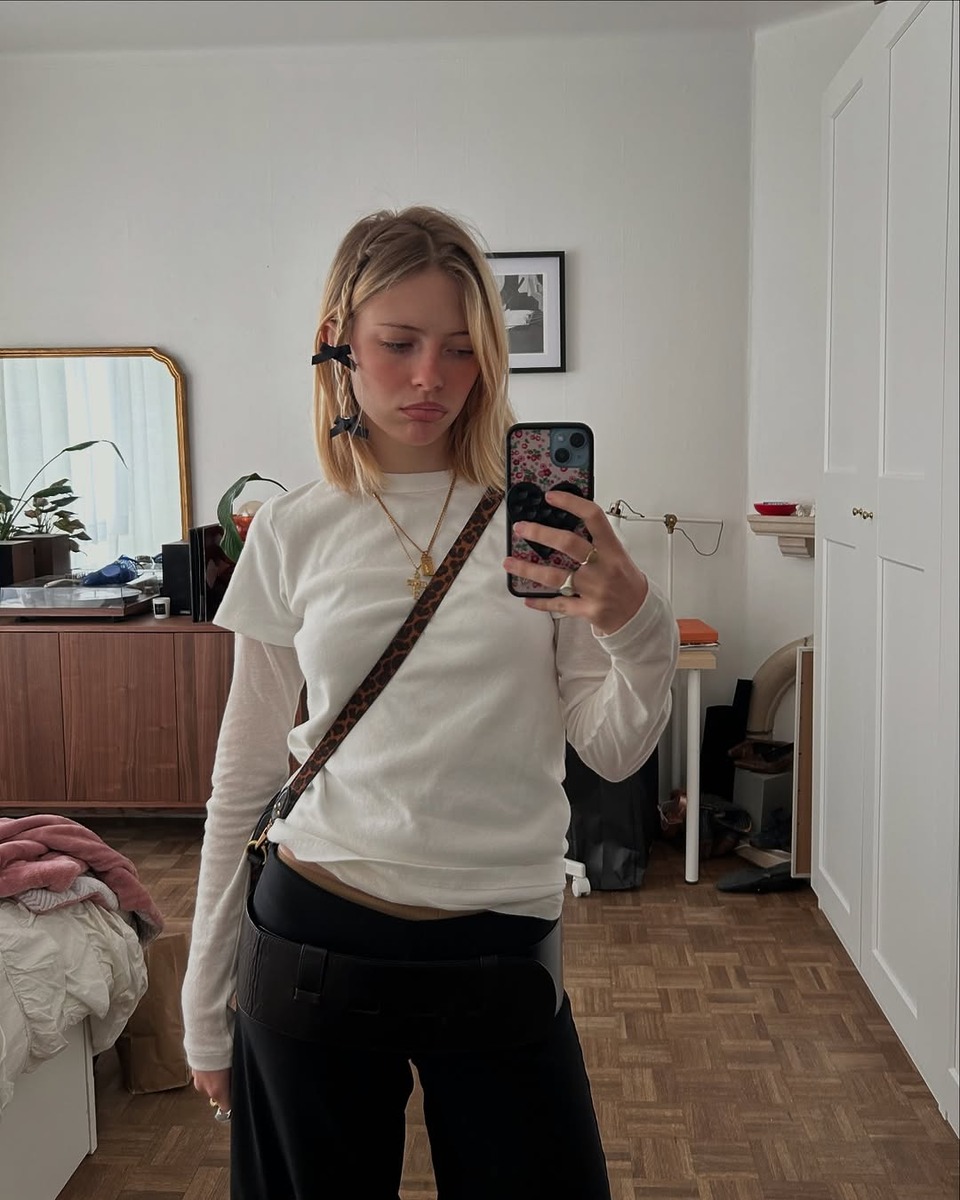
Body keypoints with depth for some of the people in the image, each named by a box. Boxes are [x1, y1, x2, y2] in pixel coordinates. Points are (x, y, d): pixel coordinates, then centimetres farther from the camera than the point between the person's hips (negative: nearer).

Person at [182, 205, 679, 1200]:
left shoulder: (543, 514, -2)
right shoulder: (292, 534, 0)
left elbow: (612, 751, -2)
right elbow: (244, 780, 5)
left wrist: (638, 629, -22)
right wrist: (207, 1002, 9)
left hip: (500, 955, 0)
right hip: (314, 939, 1)